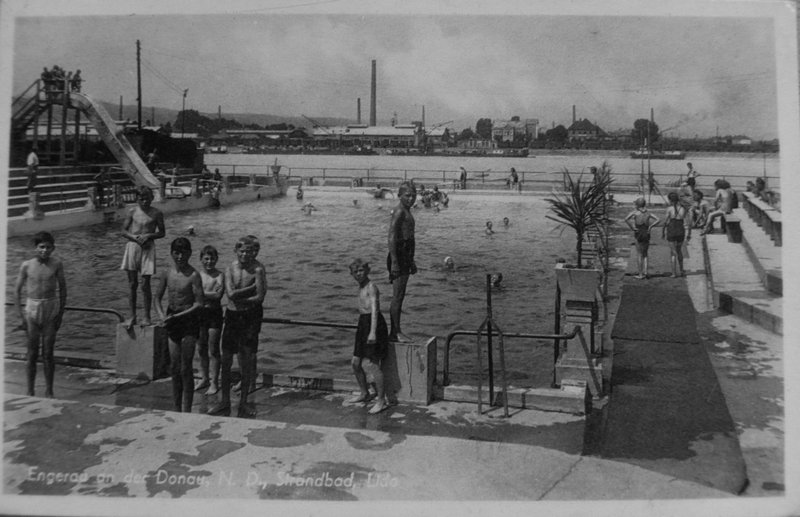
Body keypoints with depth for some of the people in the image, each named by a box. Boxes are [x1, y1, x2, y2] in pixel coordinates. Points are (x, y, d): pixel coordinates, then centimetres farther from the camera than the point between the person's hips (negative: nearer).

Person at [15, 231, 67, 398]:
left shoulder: (56, 264, -3)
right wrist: (20, 315, -1)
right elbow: (18, 290, 3)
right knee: (32, 353, 6)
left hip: (51, 309, 0)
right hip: (32, 309, 0)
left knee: (48, 353, 4)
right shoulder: (27, 265, -4)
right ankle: (30, 392, 17)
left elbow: (62, 288, 5)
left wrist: (61, 314, 2)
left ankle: (49, 392, 14)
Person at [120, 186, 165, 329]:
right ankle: (132, 316, 12)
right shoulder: (132, 213, 5)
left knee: (145, 284, -2)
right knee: (132, 283, 4)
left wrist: (148, 236, -11)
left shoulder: (156, 213, 2)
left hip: (148, 248, -2)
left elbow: (161, 232, 6)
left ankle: (147, 317, 9)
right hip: (132, 246, 2)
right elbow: (124, 231, 6)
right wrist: (136, 238, -11)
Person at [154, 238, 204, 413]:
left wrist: (177, 316, -21)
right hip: (172, 322, 5)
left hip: (189, 321, -5)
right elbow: (157, 297, 14)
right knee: (174, 368, 9)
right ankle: (177, 409, 19)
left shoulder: (193, 275, -11)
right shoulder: (168, 273, 5)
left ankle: (186, 411, 1)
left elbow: (199, 304, -15)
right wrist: (162, 315, -3)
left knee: (185, 368, -5)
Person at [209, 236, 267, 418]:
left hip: (251, 316, -3)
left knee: (247, 359, 2)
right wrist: (252, 287, -12)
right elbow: (231, 294, -12)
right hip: (232, 315, 3)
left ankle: (243, 402, 15)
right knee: (226, 359, 4)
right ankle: (225, 402, 16)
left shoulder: (258, 269, -8)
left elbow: (260, 297, -15)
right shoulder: (230, 269, 1)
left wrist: (238, 298, -10)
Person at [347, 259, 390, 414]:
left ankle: (381, 400, -9)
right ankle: (364, 394, 32)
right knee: (355, 363, 13)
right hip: (363, 325, 9)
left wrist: (372, 332, -32)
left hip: (374, 325, -9)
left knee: (369, 364, -15)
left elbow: (374, 309, -22)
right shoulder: (361, 287, 16)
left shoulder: (371, 287, -12)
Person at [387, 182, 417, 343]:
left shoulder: (406, 211, 18)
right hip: (398, 256, -10)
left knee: (398, 296, 12)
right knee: (398, 296, -7)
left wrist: (411, 261, 28)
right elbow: (391, 237, -20)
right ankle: (396, 332, -4)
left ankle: (394, 333, 17)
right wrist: (394, 262, -26)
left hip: (405, 256, 10)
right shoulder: (399, 212, -13)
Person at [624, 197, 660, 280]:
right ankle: (645, 271, 6)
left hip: (639, 233, -3)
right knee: (645, 254, 17)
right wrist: (650, 227, 0)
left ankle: (640, 274, 2)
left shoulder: (635, 212, -3)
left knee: (639, 254, 4)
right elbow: (658, 220, -2)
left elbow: (626, 219, -18)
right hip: (647, 235, 3)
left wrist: (632, 228, -10)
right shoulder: (648, 213, 7)